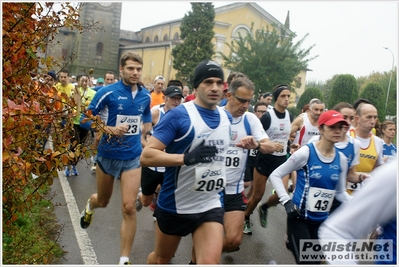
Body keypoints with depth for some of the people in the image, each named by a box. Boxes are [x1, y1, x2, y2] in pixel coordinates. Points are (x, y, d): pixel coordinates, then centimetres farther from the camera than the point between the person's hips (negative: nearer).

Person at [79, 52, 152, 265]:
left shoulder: (145, 96, 1)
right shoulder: (107, 92, -12)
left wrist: (146, 142, 12)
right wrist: (109, 130, -24)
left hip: (132, 158, 2)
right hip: (107, 155, -1)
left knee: (129, 207, -9)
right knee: (103, 201, 18)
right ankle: (90, 206, 59)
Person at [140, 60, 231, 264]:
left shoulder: (226, 118, 4)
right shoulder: (179, 115, -15)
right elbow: (146, 156, -22)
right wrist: (187, 158, -32)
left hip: (211, 206, 4)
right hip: (174, 206, -3)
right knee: (161, 259, 19)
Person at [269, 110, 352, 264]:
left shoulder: (341, 159, 2)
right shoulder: (306, 152, -14)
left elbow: (340, 192, 12)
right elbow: (275, 175, -9)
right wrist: (286, 202, -19)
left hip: (322, 221, 6)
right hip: (299, 218, -6)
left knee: (315, 261, 18)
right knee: (307, 261, -9)